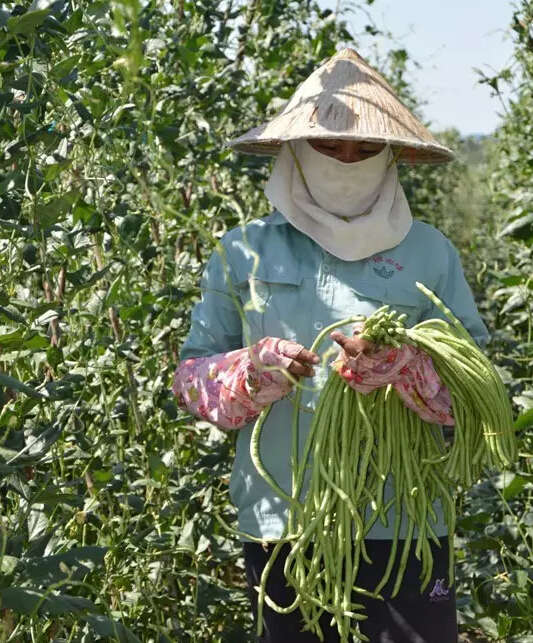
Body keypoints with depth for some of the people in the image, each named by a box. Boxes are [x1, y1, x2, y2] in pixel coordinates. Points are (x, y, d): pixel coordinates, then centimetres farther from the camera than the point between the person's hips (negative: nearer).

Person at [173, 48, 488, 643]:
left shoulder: (429, 253, 6)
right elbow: (193, 373, 9)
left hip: (403, 526, -1)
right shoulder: (244, 252, 8)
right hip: (278, 522, 1)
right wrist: (252, 374, -12)